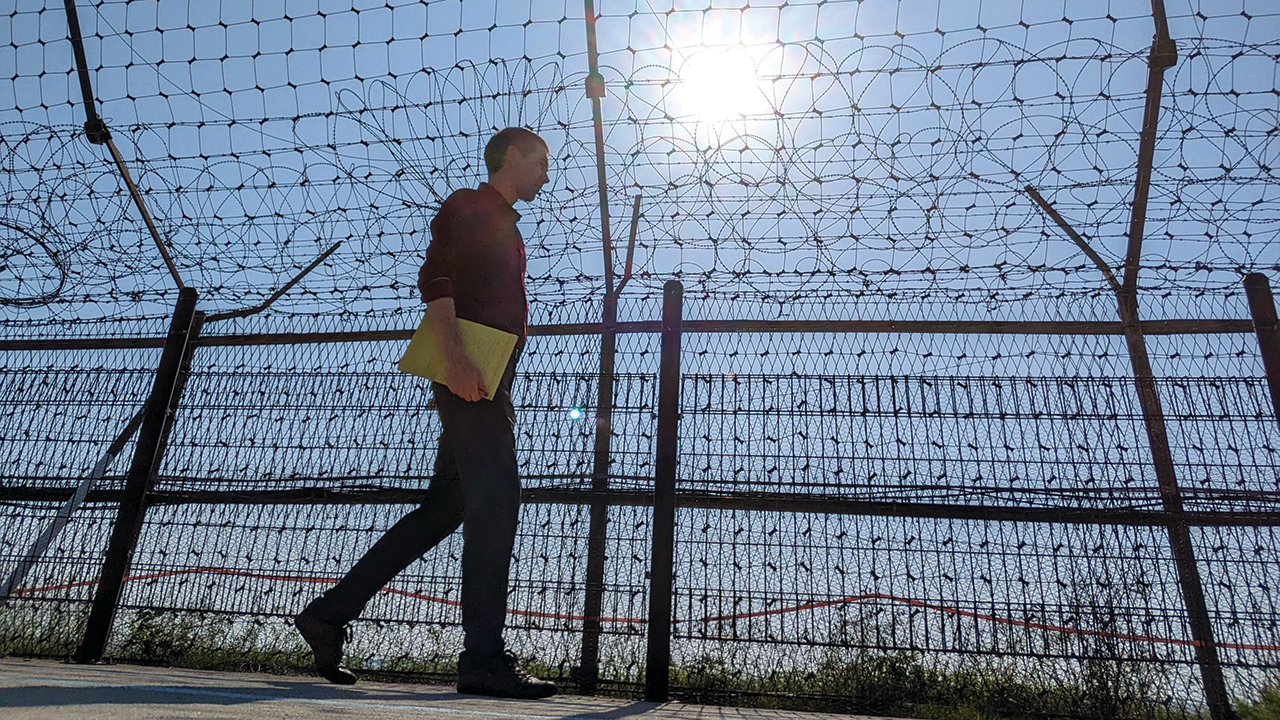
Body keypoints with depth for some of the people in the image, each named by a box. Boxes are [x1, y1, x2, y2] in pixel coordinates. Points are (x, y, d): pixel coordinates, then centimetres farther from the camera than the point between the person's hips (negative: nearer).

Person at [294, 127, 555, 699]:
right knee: (496, 499, -14)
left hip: (487, 384, 9)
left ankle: (328, 614, 14)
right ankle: (484, 659, -11)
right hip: (468, 375, -9)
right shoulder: (468, 206, 3)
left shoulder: (505, 227, 30)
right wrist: (453, 355, -27)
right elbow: (435, 276, -13)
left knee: (444, 508, 7)